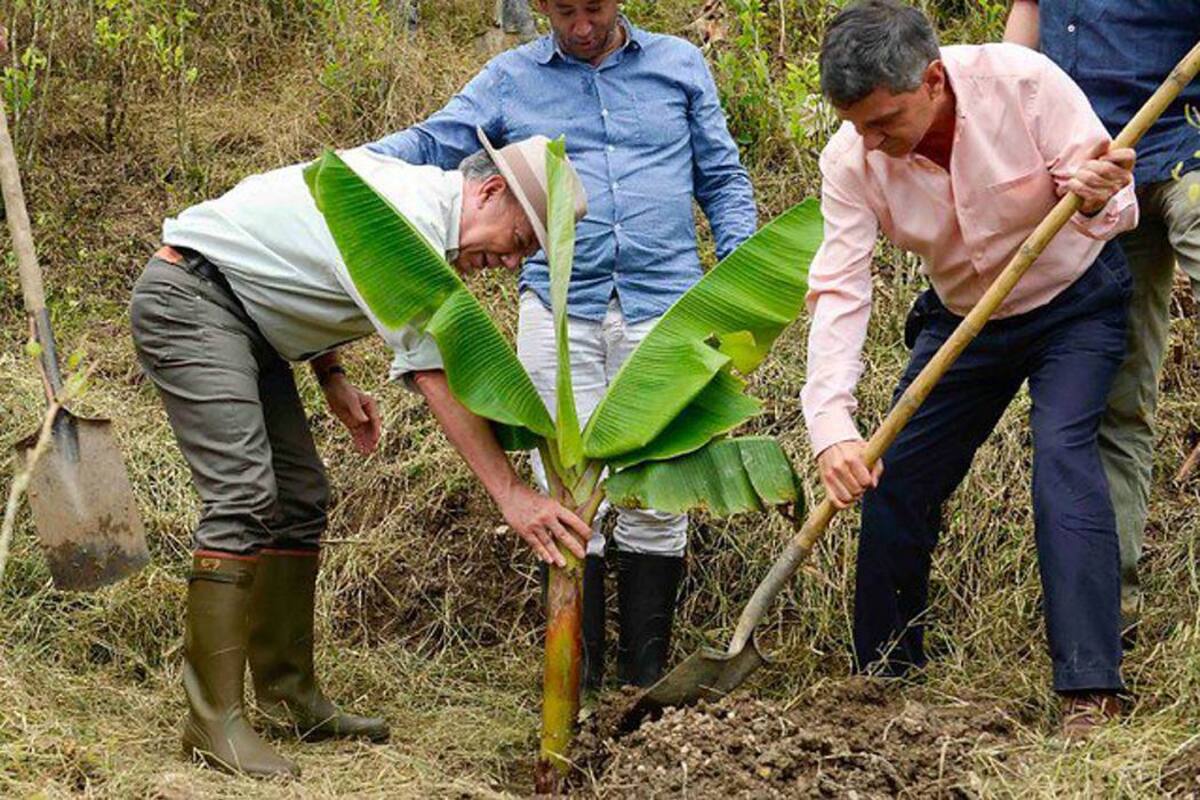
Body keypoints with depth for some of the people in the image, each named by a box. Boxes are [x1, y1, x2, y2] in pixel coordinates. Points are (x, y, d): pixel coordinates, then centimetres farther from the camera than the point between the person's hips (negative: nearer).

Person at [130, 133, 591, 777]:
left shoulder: (418, 197, 8)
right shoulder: (413, 217, -24)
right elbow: (435, 374, -29)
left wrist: (331, 376, 8)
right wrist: (510, 494, -31)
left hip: (244, 315, 11)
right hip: (188, 296, -11)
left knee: (299, 499, 8)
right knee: (243, 496, -20)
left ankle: (289, 698, 14)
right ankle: (213, 720, -19)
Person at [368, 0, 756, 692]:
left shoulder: (680, 65, 13)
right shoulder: (510, 79, 12)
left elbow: (722, 179, 16)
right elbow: (430, 146, 6)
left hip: (663, 306, 0)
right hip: (560, 310, 0)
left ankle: (646, 676, 9)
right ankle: (576, 679, 4)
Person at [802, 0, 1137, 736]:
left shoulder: (1022, 82, -28)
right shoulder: (851, 160, -20)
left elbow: (1118, 206, -25)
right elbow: (839, 291, -24)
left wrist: (1097, 202, -51)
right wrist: (831, 425, -37)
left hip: (1076, 299, -4)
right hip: (963, 317, 4)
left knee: (1063, 450, -24)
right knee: (893, 480, -1)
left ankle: (1092, 695, -26)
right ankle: (884, 682, 19)